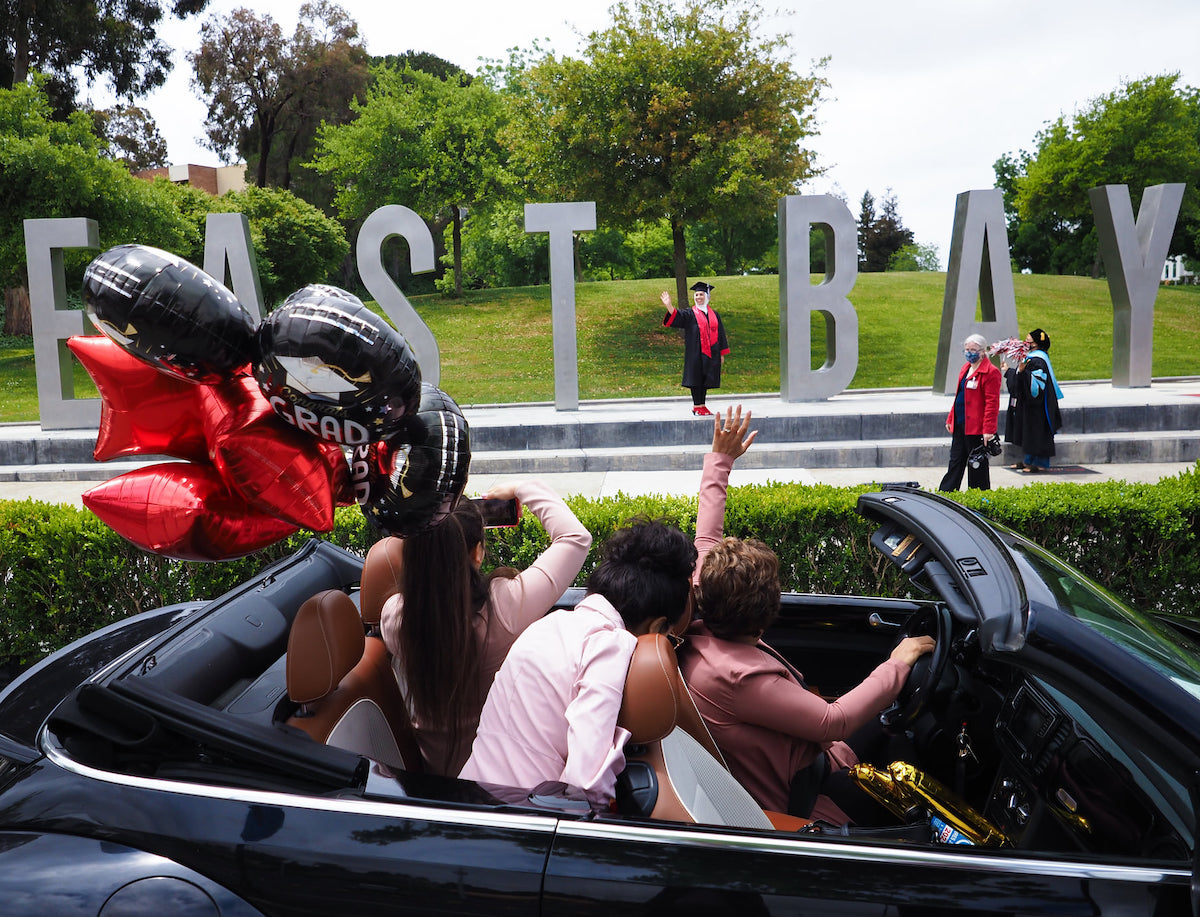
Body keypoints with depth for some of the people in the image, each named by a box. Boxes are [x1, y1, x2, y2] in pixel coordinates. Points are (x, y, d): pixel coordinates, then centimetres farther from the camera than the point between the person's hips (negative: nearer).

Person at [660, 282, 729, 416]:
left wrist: (722, 354, 11)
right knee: (696, 378, -4)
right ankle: (697, 406, 2)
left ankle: (701, 405, 16)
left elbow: (720, 334, 14)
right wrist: (669, 305, -36)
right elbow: (677, 317, -17)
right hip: (696, 353, -4)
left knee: (705, 380, 8)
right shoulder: (690, 314, 1)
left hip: (711, 354, 4)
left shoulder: (714, 314, 12)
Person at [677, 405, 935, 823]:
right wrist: (896, 666, -23)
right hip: (801, 801, -9)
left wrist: (719, 460, 9)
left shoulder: (697, 623, -14)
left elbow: (705, 540, 1)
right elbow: (835, 722, -34)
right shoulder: (737, 677, -39)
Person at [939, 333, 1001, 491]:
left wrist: (988, 429, -20)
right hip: (960, 425, 8)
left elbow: (992, 403, -16)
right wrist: (950, 419, 18)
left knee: (977, 465, 3)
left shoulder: (990, 372, -12)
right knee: (955, 462, 12)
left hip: (976, 428, -8)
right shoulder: (965, 368, 14)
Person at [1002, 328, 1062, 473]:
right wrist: (1008, 370, 31)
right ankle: (1029, 460, 23)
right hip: (1027, 404, 10)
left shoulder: (1038, 360, -19)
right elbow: (1020, 378, 22)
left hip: (1036, 406, -10)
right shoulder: (1030, 357, 11)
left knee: (1037, 432, -4)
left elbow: (1035, 384, -28)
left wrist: (1022, 371, -39)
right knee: (1028, 433, 14)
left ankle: (1041, 464, 3)